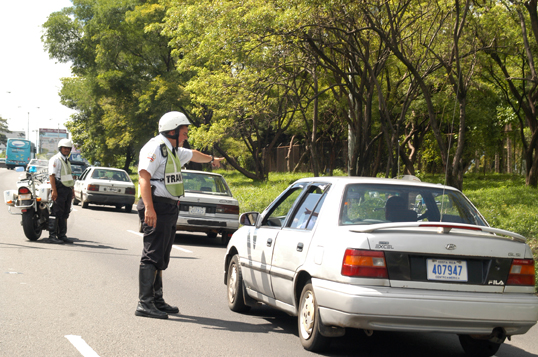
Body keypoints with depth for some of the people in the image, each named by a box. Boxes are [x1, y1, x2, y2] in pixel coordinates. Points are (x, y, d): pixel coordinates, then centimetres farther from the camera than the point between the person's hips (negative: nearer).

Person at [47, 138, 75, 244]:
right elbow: (51, 175, -14)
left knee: (65, 214, 9)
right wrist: (54, 191, -22)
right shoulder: (55, 160, -6)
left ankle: (62, 235, 13)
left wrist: (72, 191, 19)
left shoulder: (67, 161, 22)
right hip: (59, 189, -9)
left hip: (67, 189, 9)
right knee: (56, 212, -10)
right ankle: (52, 236, -10)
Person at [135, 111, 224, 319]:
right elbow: (144, 178, -21)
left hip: (169, 208, 11)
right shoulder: (155, 148, -11)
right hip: (157, 207, -11)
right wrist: (149, 208, -31)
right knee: (152, 254, -13)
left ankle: (157, 300, 18)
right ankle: (144, 304, -15)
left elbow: (193, 155, 43)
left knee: (161, 257, 13)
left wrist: (211, 159, 62)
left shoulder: (173, 150, 21)